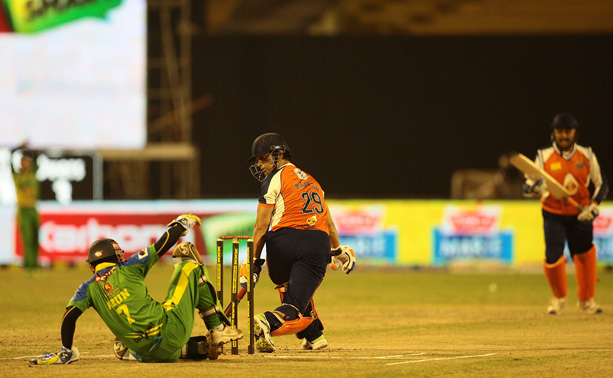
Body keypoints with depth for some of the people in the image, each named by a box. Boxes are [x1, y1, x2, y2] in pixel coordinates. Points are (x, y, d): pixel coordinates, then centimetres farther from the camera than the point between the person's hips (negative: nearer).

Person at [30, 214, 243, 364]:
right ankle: (218, 328, 18)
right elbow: (164, 244, 8)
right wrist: (182, 224, 26)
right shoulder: (129, 268, 4)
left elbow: (69, 317, -2)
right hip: (170, 331, -1)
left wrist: (66, 352, 6)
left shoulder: (89, 288, 9)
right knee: (191, 266, 15)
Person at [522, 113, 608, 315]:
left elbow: (601, 183, 7)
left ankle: (586, 300, 30)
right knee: (553, 258, -10)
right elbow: (527, 187, -10)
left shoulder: (587, 156, -2)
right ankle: (559, 298, 18)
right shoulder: (544, 157, -6)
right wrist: (534, 188, -34)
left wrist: (594, 205, -8)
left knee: (585, 255, 7)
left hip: (580, 215, 1)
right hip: (553, 215, -1)